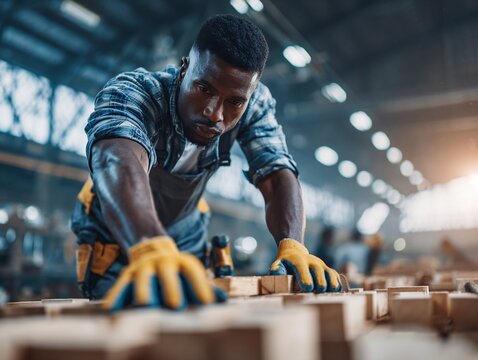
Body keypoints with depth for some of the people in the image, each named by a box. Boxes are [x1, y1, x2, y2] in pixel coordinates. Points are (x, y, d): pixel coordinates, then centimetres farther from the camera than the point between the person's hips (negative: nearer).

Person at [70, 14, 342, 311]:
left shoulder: (254, 104, -20)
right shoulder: (130, 93, -34)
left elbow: (278, 175, -28)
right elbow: (118, 162, -55)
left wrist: (292, 247, -49)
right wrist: (151, 247, -75)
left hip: (186, 237, 3)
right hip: (116, 237, -3)